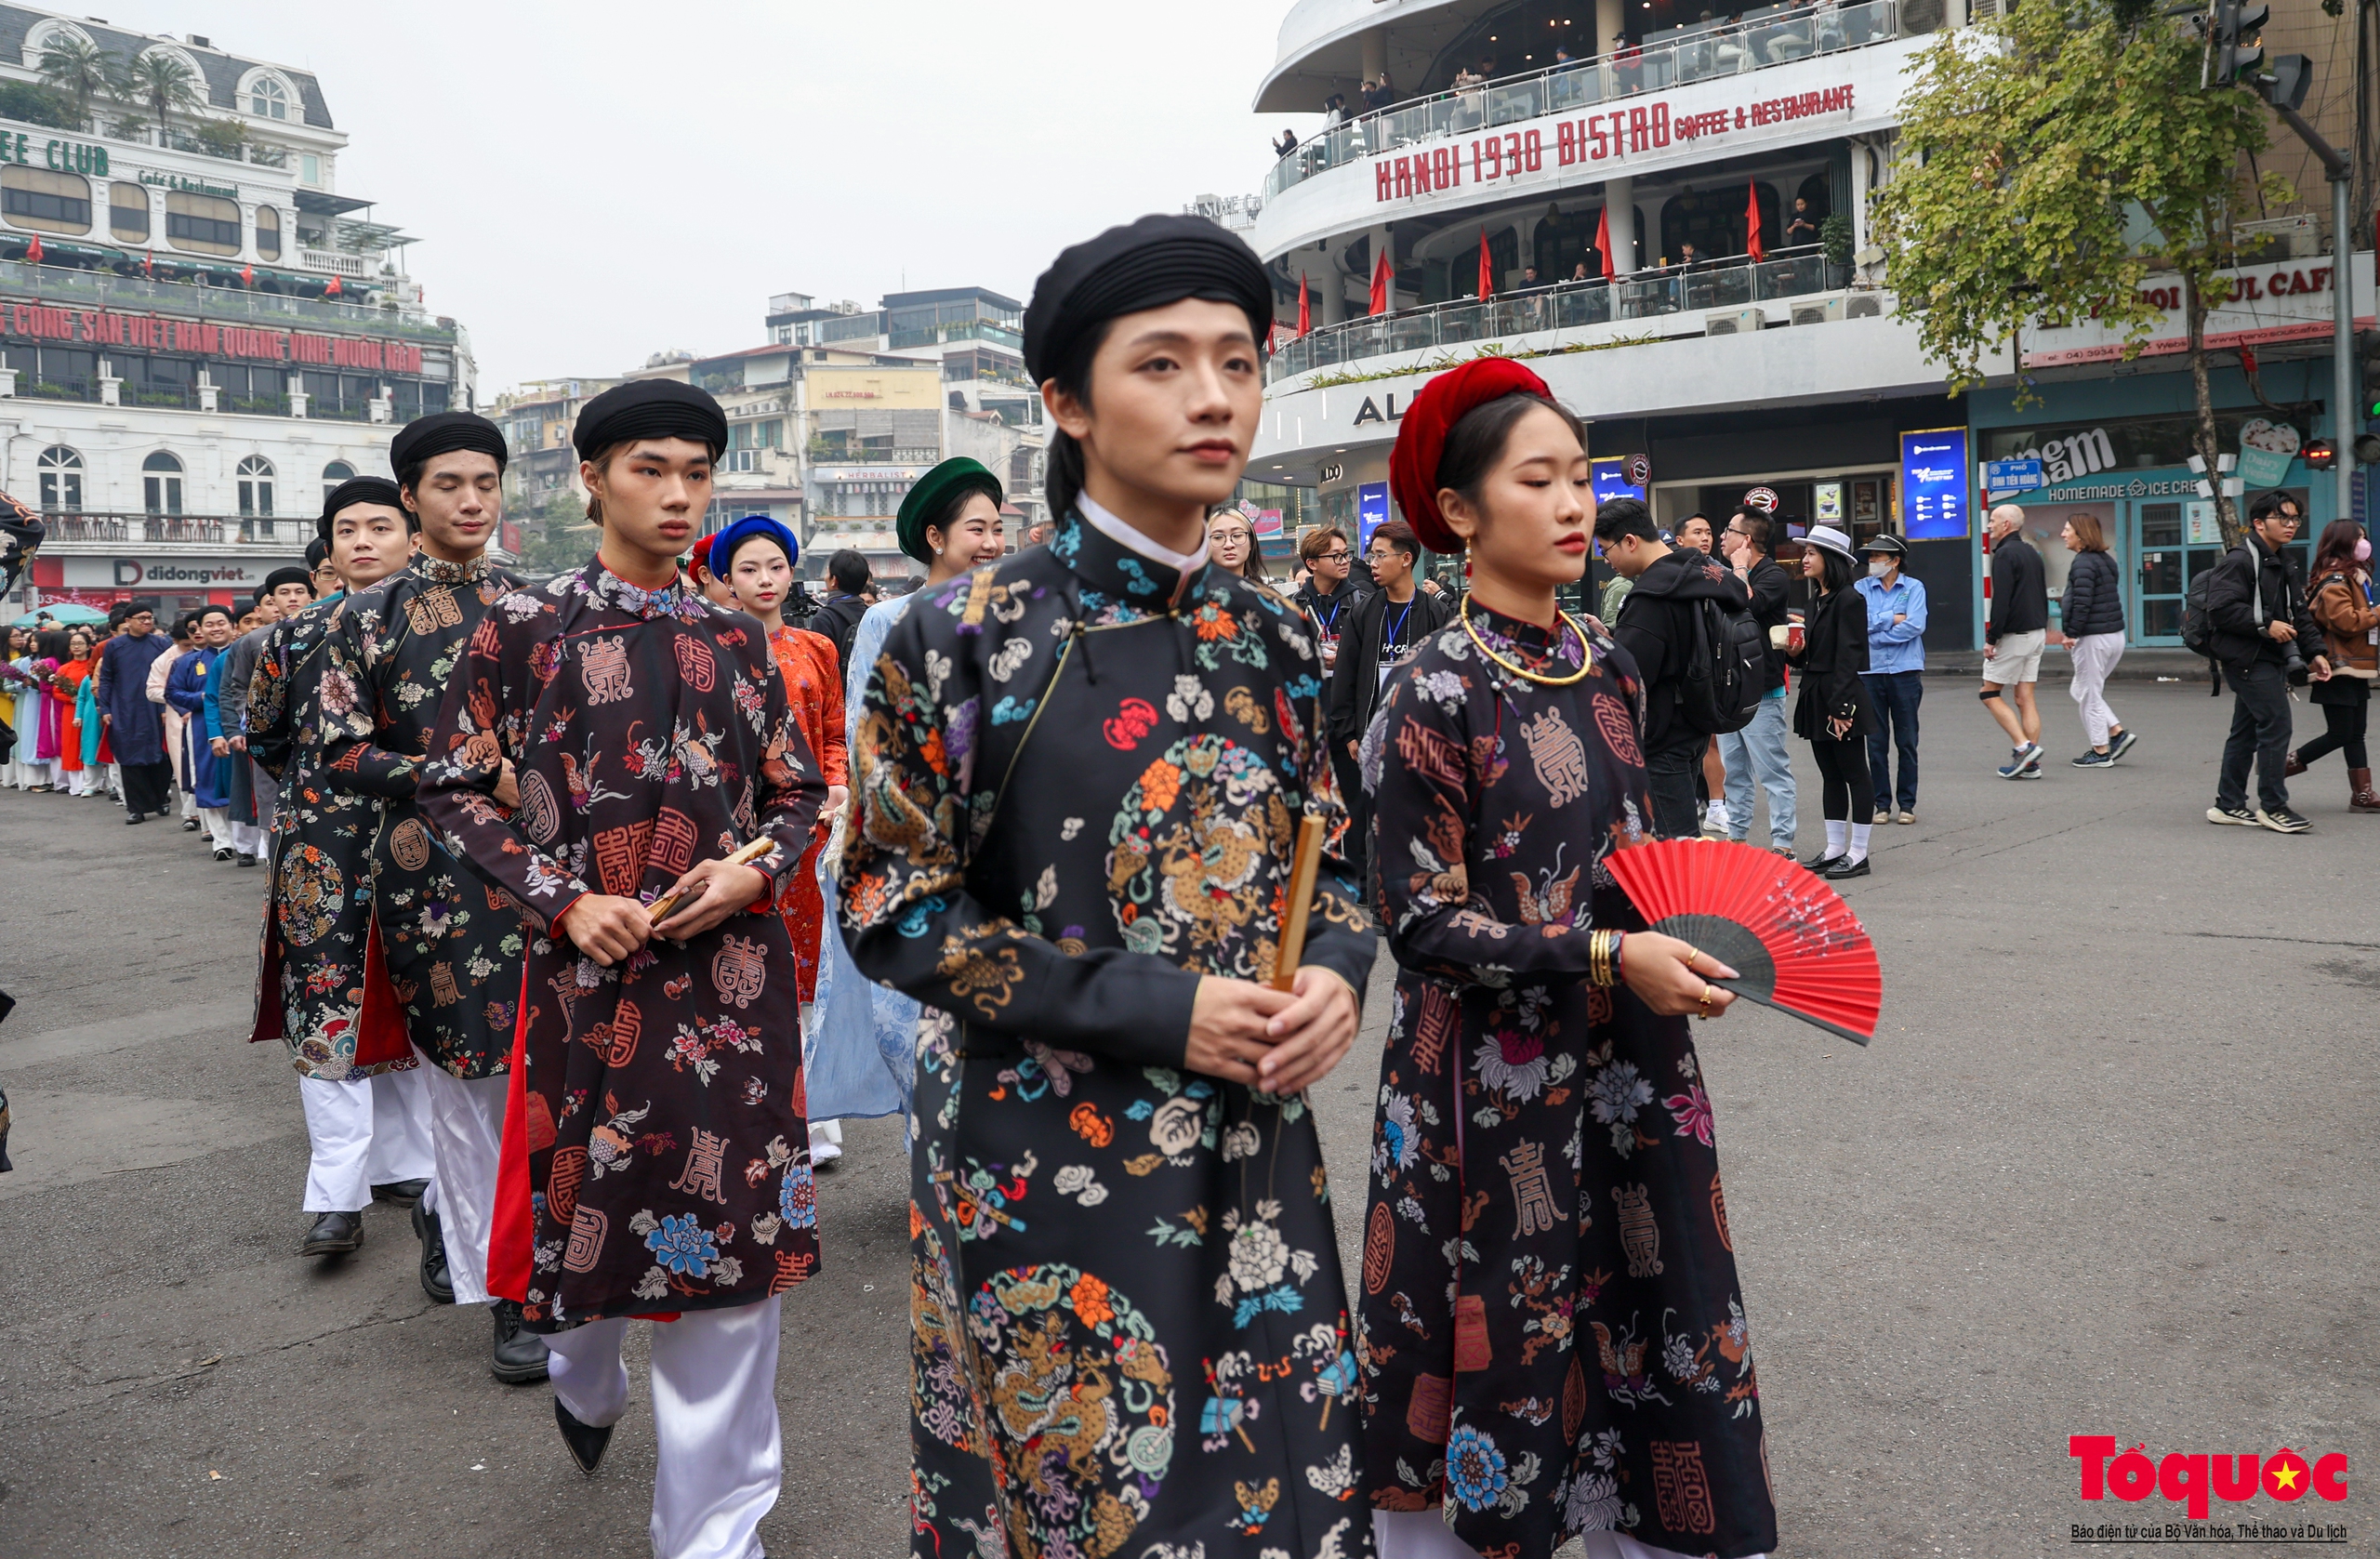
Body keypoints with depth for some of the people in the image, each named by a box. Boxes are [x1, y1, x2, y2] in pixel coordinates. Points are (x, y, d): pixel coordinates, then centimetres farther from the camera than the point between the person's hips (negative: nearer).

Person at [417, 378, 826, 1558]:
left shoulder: (735, 639, 7)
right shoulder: (524, 627, 0)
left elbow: (798, 792, 13)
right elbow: (453, 788, 1)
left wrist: (754, 869, -8)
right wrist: (560, 898, -10)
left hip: (729, 970, 2)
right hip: (590, 967, -1)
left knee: (734, 1217, 2)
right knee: (589, 1201, 11)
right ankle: (586, 1382, 49)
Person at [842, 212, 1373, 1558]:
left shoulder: (1277, 639, 4)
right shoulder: (969, 635, -11)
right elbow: (896, 910, -10)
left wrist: (1336, 973, -10)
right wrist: (1152, 1010, -18)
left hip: (1253, 1157, 5)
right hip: (1046, 1162, -4)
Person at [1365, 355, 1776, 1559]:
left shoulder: (1602, 664, 5)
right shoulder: (1436, 695, -15)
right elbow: (1425, 925, -17)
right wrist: (1609, 956, -21)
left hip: (1624, 1055, 7)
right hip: (1500, 1075, -6)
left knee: (1642, 1317, 16)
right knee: (1510, 1330, 8)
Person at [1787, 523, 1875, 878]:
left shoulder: (1849, 599, -12)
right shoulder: (1816, 603, 15)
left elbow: (1848, 657, -17)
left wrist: (1841, 706, -22)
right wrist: (1796, 652, -1)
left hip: (1842, 697, -9)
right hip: (1815, 697, 9)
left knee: (1854, 774, -1)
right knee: (1830, 775, 12)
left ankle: (1858, 854, 4)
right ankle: (1835, 849, 18)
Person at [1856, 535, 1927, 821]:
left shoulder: (1914, 588, 3)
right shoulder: (1861, 588, 8)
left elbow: (1915, 626, -11)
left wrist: (1875, 635, -9)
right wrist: (1892, 618, -8)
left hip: (1905, 671, -1)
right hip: (1870, 672, 2)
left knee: (1907, 742, 3)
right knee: (1876, 742, 3)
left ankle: (1907, 804, 11)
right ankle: (1882, 804, 11)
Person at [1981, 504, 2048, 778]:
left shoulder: (2005, 553, -13)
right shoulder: (2031, 552, 15)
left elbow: (2001, 601, -19)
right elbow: (2043, 596, 19)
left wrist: (1991, 638, -17)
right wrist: (2042, 629, 21)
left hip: (2013, 635, -9)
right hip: (2036, 633, 9)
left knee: (1990, 694, 0)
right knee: (2025, 697, 7)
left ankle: (2024, 746, -10)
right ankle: (2030, 764, 5)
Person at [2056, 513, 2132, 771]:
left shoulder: (2083, 563, -15)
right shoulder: (2106, 560, 15)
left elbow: (2082, 603, -22)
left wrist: (2071, 633, -16)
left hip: (2093, 638, -9)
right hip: (2115, 635, 9)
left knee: (2089, 694, 1)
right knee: (2080, 690, 18)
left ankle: (2101, 752, 7)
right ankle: (2118, 733, 12)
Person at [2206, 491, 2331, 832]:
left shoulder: (2285, 564, 17)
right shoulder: (2240, 561, -13)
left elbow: (2299, 614, 21)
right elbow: (2220, 609, -22)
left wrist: (2314, 652, 10)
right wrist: (2266, 625, -22)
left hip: (2272, 659, 10)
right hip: (2247, 659, -10)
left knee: (2247, 732, 13)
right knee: (2276, 726, -12)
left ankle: (2229, 804, 19)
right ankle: (2273, 806, -4)